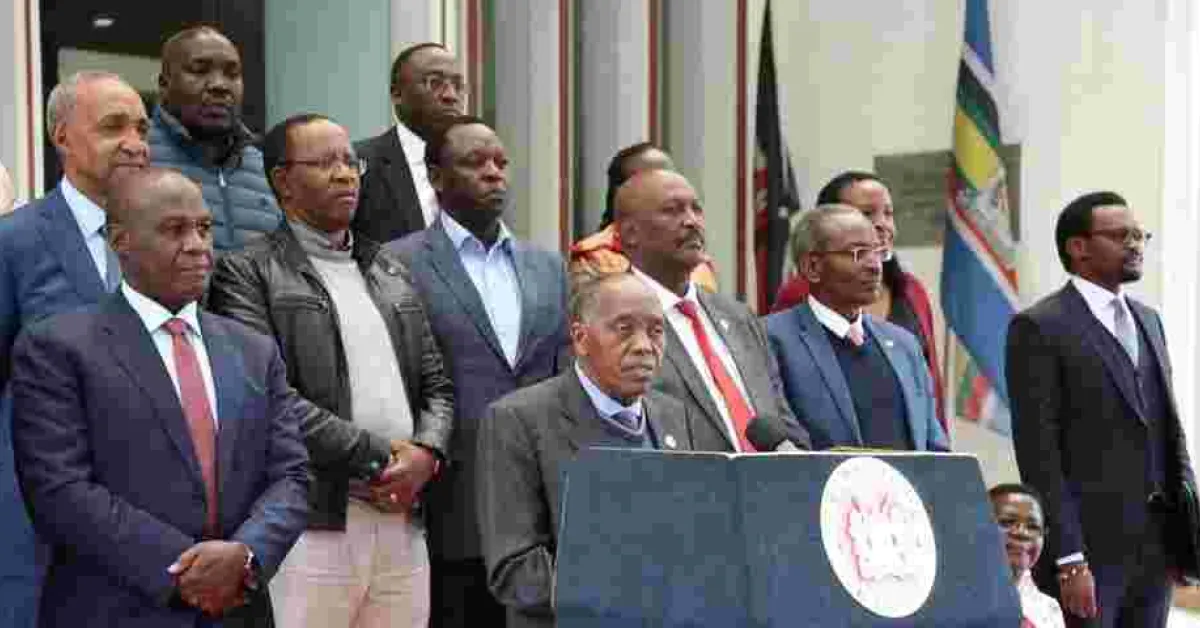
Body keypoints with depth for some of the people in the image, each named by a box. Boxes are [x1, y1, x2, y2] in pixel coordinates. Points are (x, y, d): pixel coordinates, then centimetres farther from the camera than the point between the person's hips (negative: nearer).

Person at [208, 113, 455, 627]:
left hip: (403, 526, 5)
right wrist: (376, 457, -10)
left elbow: (436, 384, 17)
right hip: (312, 526, -5)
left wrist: (425, 454, -3)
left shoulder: (389, 270, 20)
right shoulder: (248, 272, 0)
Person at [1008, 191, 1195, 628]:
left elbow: (1169, 428, 18)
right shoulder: (1039, 328, -7)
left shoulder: (1149, 320, 16)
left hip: (1157, 545, 7)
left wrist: (1187, 522, 8)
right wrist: (1069, 559, -17)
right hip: (1090, 545, -6)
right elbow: (1039, 453, -12)